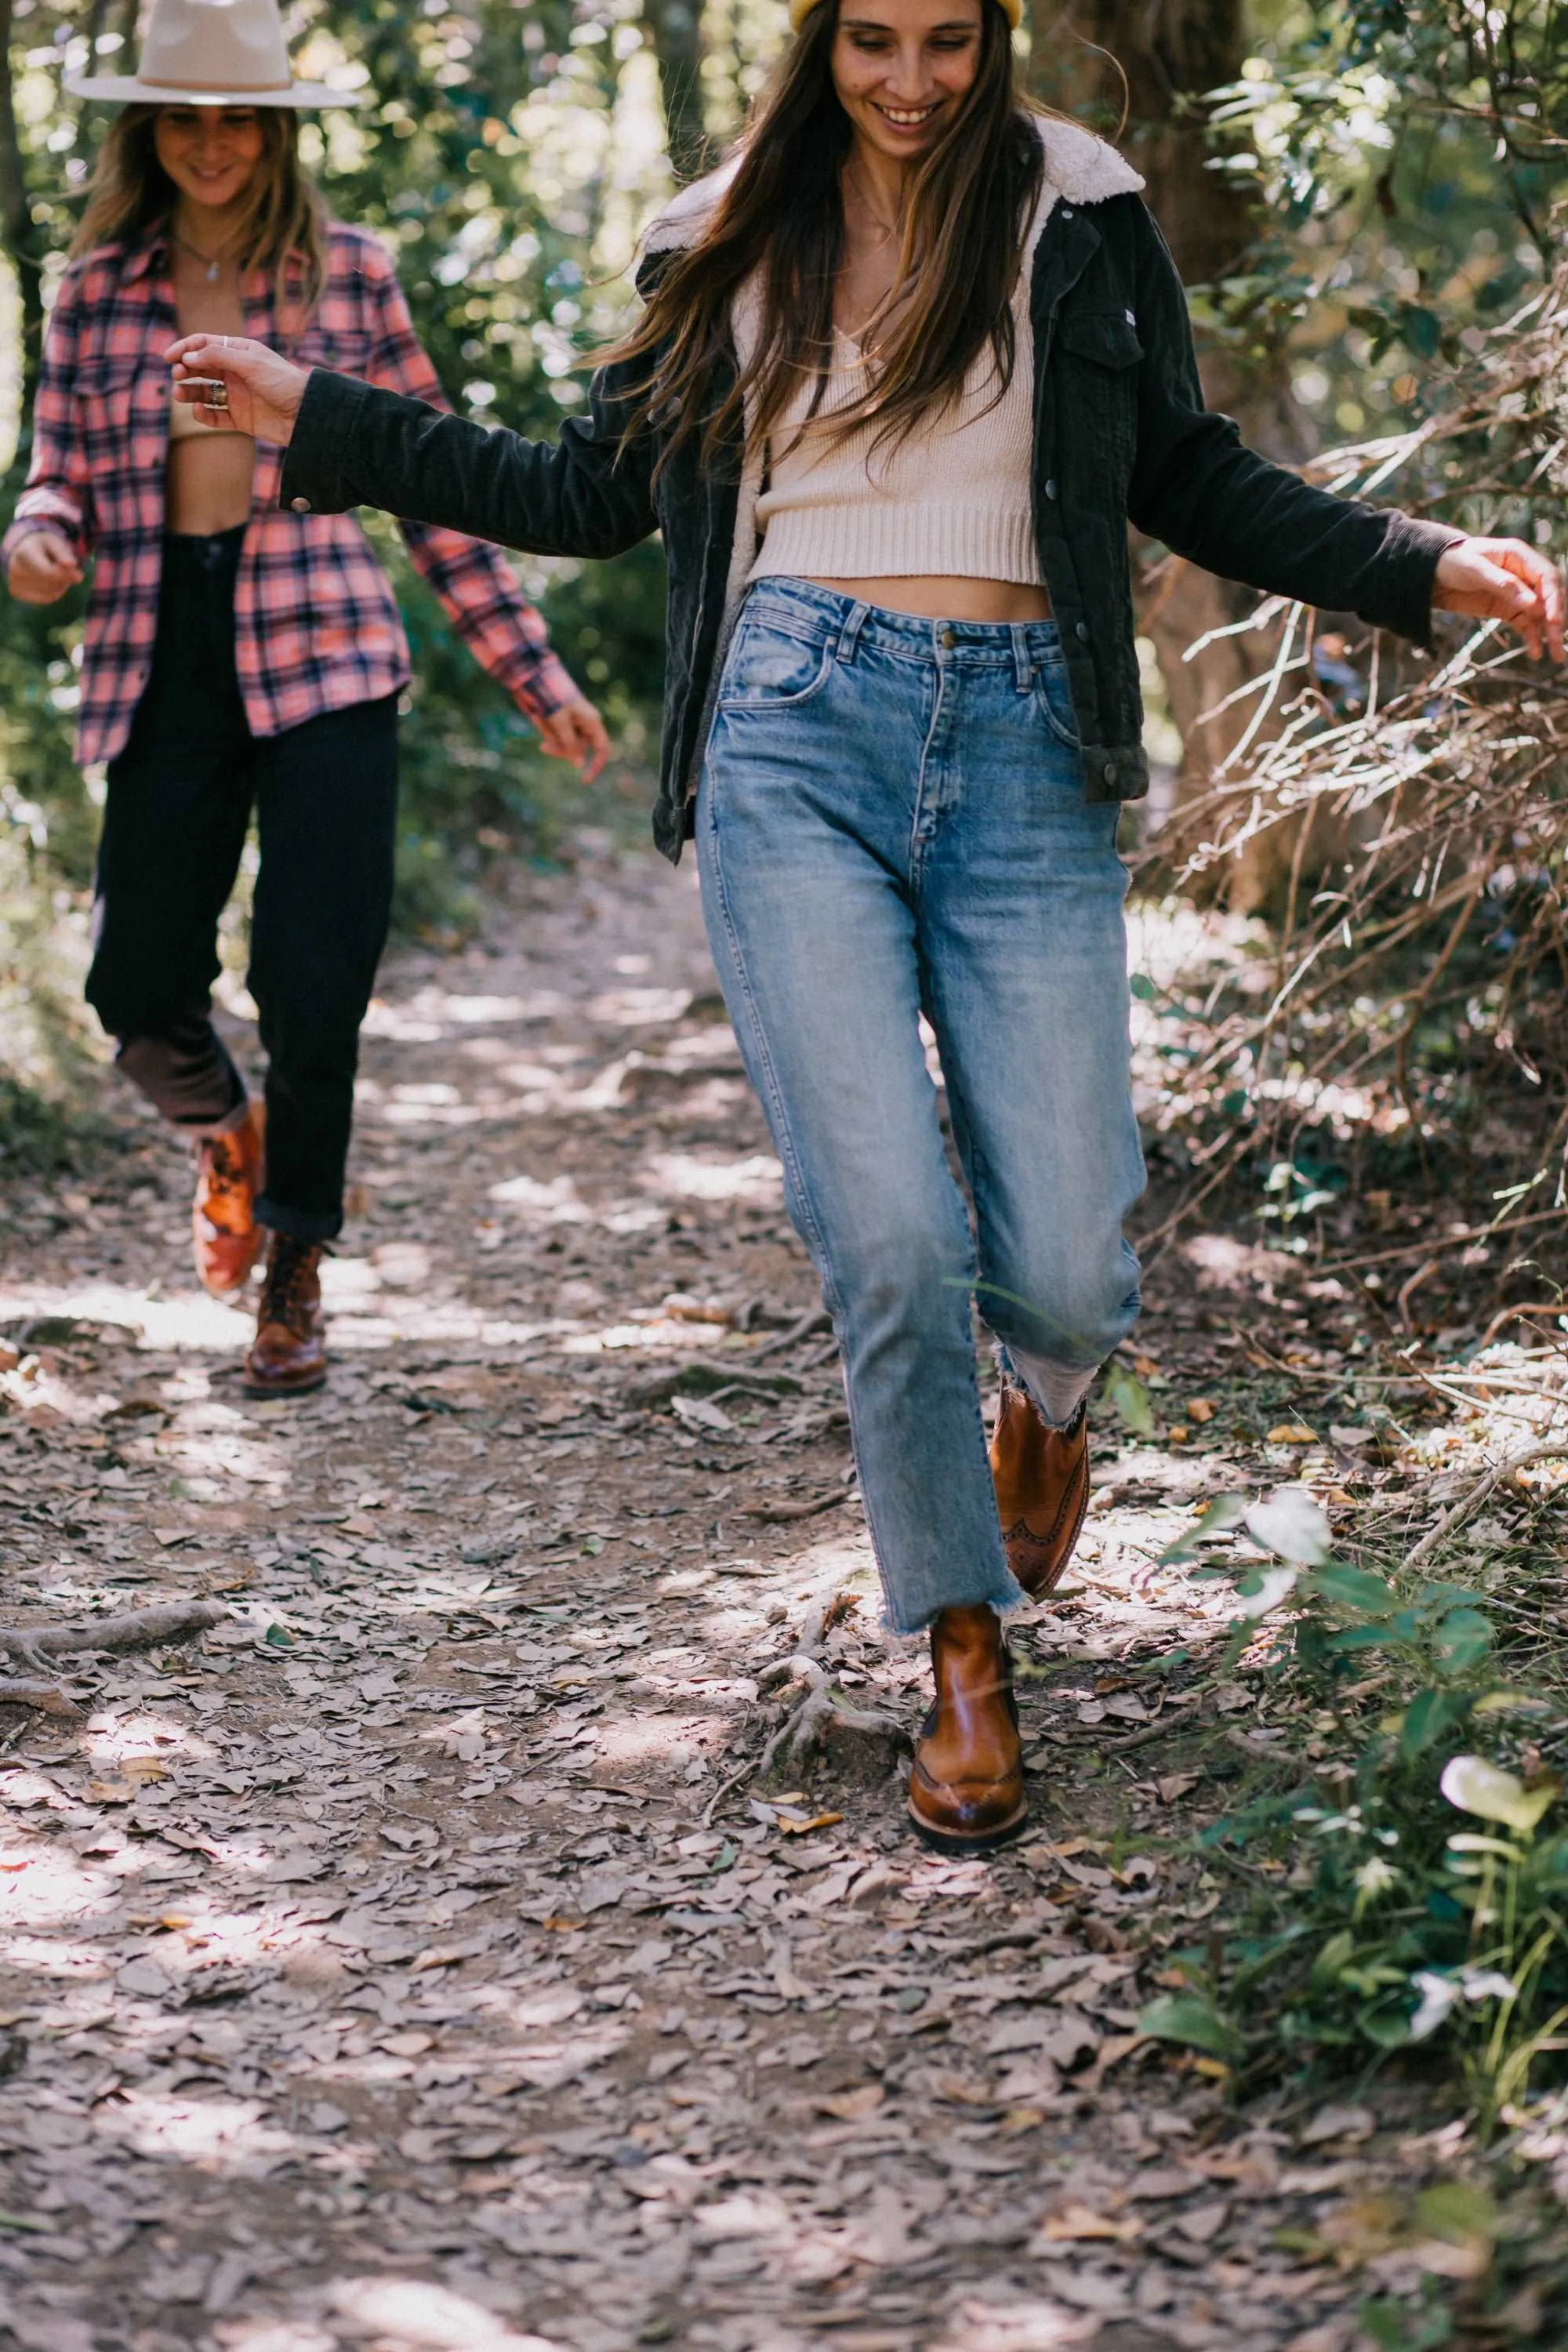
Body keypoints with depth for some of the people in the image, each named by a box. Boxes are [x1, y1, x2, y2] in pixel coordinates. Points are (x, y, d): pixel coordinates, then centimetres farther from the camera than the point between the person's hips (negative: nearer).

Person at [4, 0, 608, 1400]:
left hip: (320, 657, -2)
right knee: (141, 993, 0)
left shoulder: (348, 273, 4)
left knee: (313, 988, -6)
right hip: (163, 663, 2)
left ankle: (295, 1276, 16)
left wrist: (537, 675, 4)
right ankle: (224, 1133, 37)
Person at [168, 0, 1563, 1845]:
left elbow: (1189, 481, 16)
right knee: (891, 1240, -11)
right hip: (797, 738, 0)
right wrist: (324, 425, 19)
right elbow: (598, 491, 22)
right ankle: (964, 1653, 9)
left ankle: (1045, 1394, 34)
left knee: (1065, 1266, -6)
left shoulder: (1076, 219, 11)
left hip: (1023, 749, 0)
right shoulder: (728, 245, 14)